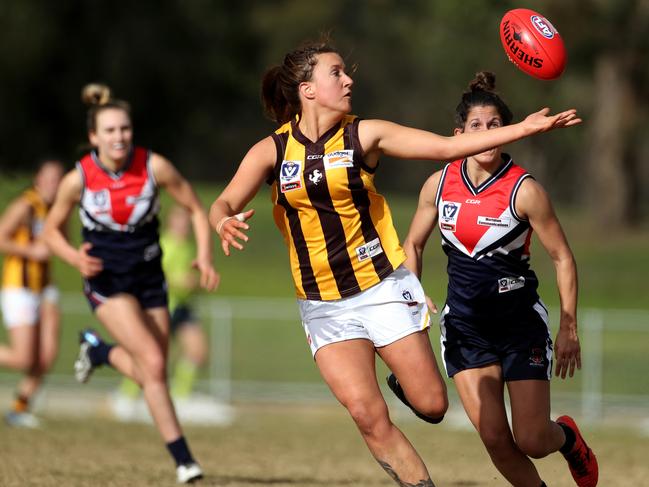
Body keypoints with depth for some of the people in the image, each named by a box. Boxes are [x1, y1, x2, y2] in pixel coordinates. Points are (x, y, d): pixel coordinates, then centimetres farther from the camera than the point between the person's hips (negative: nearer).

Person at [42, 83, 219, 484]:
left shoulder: (154, 167, -12)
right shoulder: (78, 180, -13)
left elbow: (197, 210, -1)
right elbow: (52, 229, 2)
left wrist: (205, 257, -16)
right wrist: (75, 257, -18)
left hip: (150, 280, 3)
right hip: (107, 282, -3)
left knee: (152, 375, 9)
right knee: (153, 363, -20)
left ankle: (98, 350, 41)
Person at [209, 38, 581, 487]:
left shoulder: (364, 135, -3)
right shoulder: (272, 151, -2)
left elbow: (446, 147, -5)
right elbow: (224, 205, -9)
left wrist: (523, 129, -13)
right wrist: (225, 223, -35)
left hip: (384, 289, 0)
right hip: (325, 309, 0)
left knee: (432, 406, -2)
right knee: (369, 415, -14)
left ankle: (405, 383, 32)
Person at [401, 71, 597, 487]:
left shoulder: (524, 190, -15)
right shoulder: (439, 184, -3)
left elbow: (562, 257, -8)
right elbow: (413, 245, 12)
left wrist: (569, 329, -9)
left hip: (521, 320, -3)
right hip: (465, 323, 3)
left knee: (531, 441, -5)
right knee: (495, 440, -9)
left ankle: (568, 437, 31)